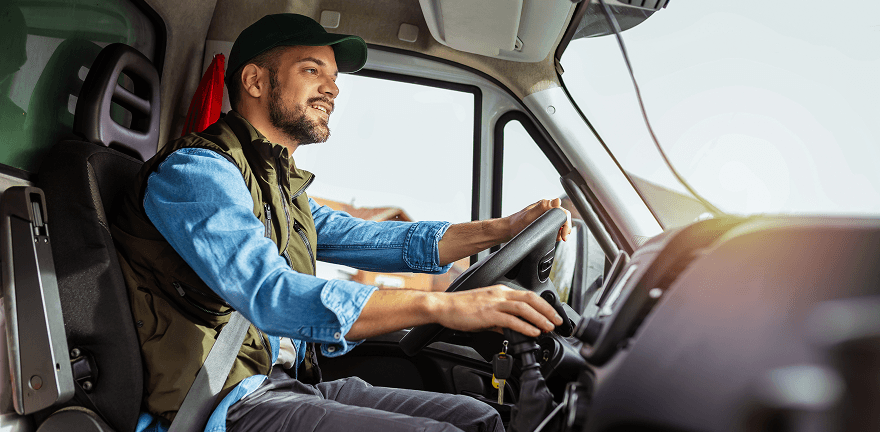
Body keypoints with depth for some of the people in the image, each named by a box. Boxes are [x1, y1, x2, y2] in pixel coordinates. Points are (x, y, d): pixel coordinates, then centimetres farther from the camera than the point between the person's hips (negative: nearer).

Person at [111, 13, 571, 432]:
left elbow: (365, 238, 15)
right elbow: (271, 295, -28)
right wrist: (438, 304, -36)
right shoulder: (197, 171, -13)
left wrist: (502, 229, 3)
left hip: (291, 387, 9)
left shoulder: (283, 189, 19)